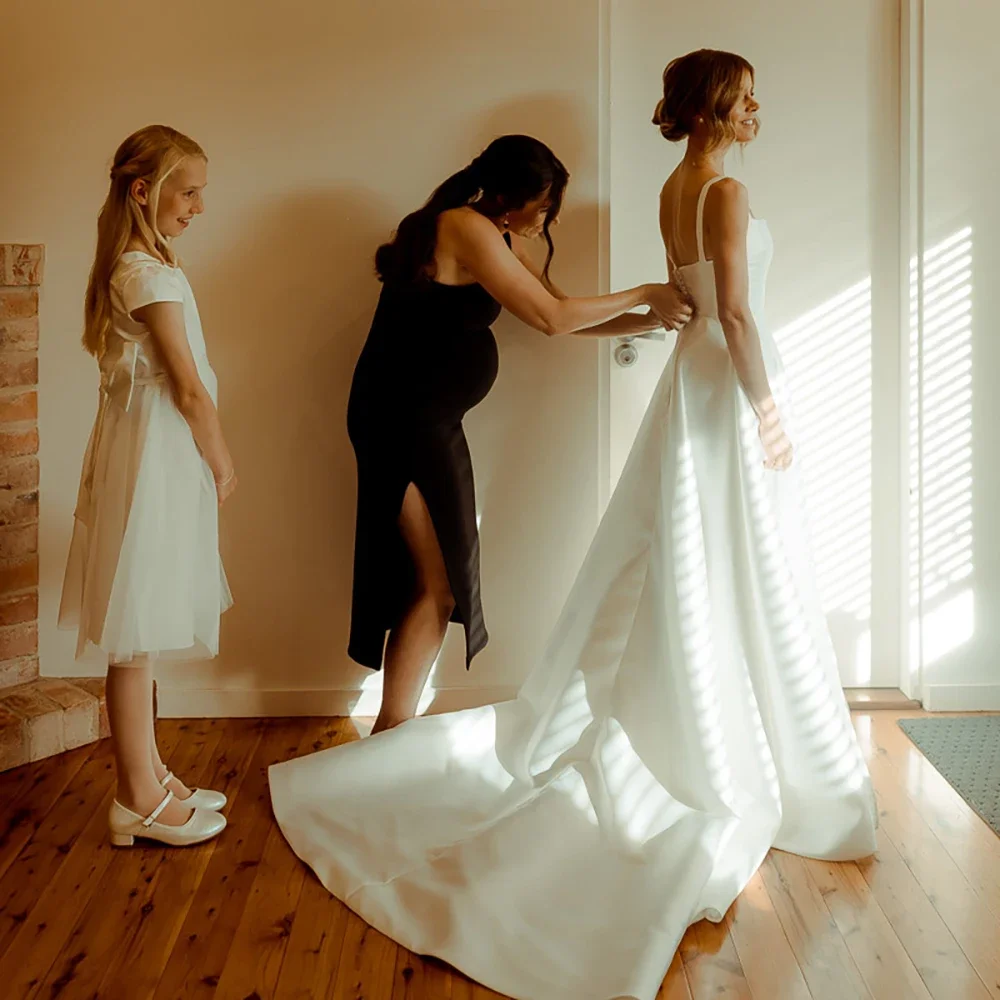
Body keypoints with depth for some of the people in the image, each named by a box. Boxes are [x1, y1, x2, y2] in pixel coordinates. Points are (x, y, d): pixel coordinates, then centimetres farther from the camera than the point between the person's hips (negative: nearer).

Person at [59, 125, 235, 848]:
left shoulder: (131, 266, 14)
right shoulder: (151, 274, -16)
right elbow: (188, 388, -16)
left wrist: (209, 461, 12)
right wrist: (223, 464, -4)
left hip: (154, 461, 10)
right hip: (153, 463, -10)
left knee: (142, 637, 15)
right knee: (137, 639, -1)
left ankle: (150, 779, 27)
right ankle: (139, 801, 10)